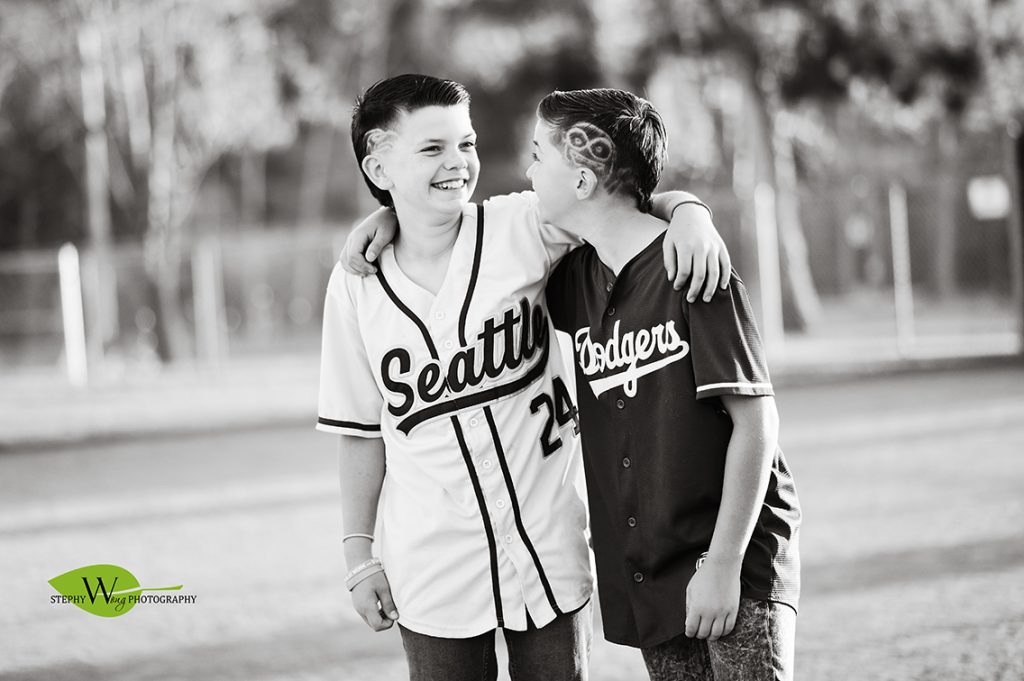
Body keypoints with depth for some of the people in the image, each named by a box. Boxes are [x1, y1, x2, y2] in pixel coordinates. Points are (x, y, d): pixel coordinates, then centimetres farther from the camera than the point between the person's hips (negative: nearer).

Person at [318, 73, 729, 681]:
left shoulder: (522, 229, -7)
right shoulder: (356, 285, -3)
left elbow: (633, 201, 0)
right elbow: (361, 431, 5)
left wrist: (690, 215, -23)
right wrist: (359, 555, 5)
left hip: (549, 556, 0)